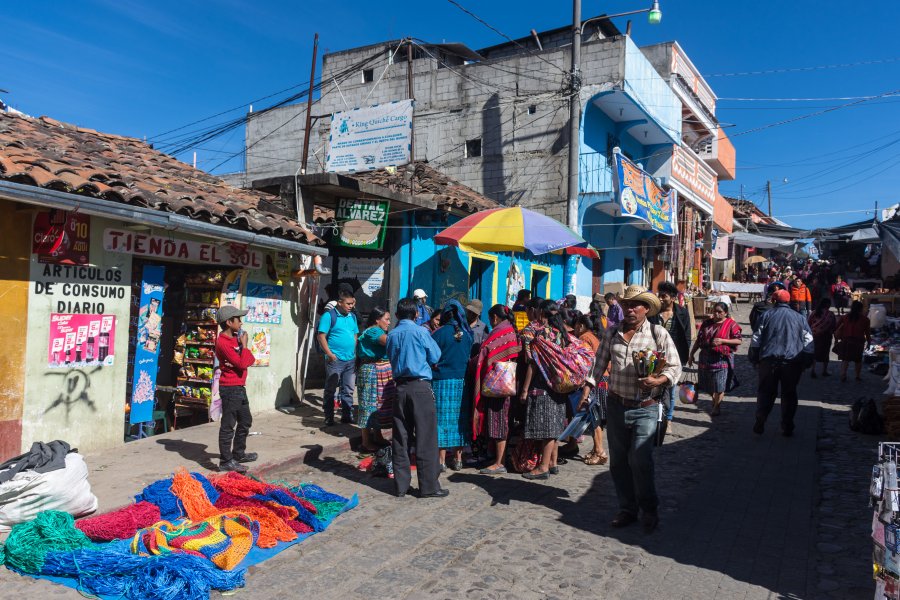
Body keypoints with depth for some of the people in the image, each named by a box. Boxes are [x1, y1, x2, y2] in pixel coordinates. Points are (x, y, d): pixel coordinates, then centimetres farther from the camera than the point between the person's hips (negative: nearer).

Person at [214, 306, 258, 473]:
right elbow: (242, 363, -23)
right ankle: (226, 461, 2)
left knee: (245, 421, 19)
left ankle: (239, 453, 32)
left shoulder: (234, 338, 12)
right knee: (228, 425, -4)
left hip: (239, 387, 10)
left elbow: (250, 360, 7)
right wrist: (244, 344, -12)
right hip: (230, 388, -10)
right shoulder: (223, 342, -17)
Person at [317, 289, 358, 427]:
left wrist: (356, 353, 12)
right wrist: (330, 355, -15)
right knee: (330, 389, 3)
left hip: (351, 360, 6)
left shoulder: (352, 316, 12)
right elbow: (321, 336, -11)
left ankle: (346, 416, 21)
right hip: (335, 359, -6)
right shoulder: (329, 316, -7)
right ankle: (329, 419, 9)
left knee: (349, 390, 11)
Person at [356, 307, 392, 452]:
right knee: (370, 404, -4)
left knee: (379, 403, 15)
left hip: (383, 372, 10)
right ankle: (366, 441, 3)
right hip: (372, 371, -10)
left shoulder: (378, 331, 18)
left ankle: (377, 436, 25)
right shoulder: (373, 331, -14)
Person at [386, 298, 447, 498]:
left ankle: (401, 485, 14)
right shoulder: (420, 332, -6)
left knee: (401, 438, 9)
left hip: (400, 387, 5)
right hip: (421, 386, -4)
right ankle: (429, 486, 4)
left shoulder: (391, 335, 7)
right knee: (426, 438, 1)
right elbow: (435, 357, 1)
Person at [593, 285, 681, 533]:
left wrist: (657, 381, -22)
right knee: (618, 461, 10)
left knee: (640, 460, -11)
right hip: (616, 405, 4)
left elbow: (675, 367, -4)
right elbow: (600, 363, 12)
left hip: (645, 408, -4)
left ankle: (649, 510, 11)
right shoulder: (612, 333, 6)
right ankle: (627, 509, 26)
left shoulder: (658, 334, -5)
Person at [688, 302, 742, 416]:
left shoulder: (731, 324, -3)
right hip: (706, 357, 5)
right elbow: (698, 340, 14)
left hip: (722, 358, -5)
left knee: (719, 385, -3)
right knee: (706, 383, 12)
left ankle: (716, 406, 13)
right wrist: (692, 354, 11)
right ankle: (716, 399, 37)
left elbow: (738, 341, -7)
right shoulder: (707, 323, 10)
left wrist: (722, 341, -20)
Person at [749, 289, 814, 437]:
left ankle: (759, 424, 2)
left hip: (768, 360, -1)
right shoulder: (799, 317, 10)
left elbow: (756, 339, 1)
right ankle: (787, 428, 11)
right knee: (789, 394, 10)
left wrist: (754, 359, 7)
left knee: (765, 392, 7)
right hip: (793, 362, 1)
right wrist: (806, 363, 12)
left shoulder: (767, 315, 5)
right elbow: (808, 342, 7)